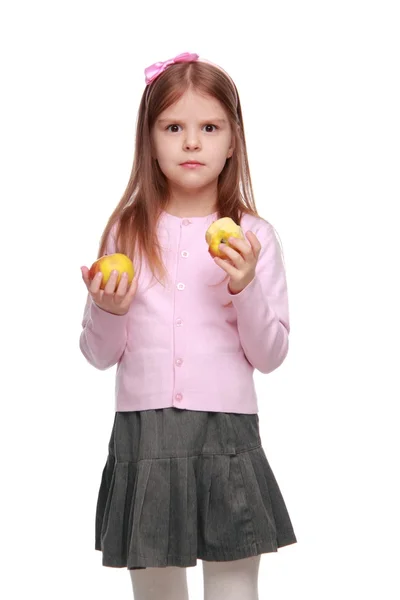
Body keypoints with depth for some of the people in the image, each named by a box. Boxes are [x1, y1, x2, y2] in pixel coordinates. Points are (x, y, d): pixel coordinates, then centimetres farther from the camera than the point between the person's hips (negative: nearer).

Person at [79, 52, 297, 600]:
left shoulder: (252, 236, 0)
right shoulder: (127, 232, 3)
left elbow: (270, 357, 0)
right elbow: (100, 355, 7)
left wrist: (245, 288, -14)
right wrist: (107, 310, -12)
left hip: (228, 436, -1)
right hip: (142, 436, 1)